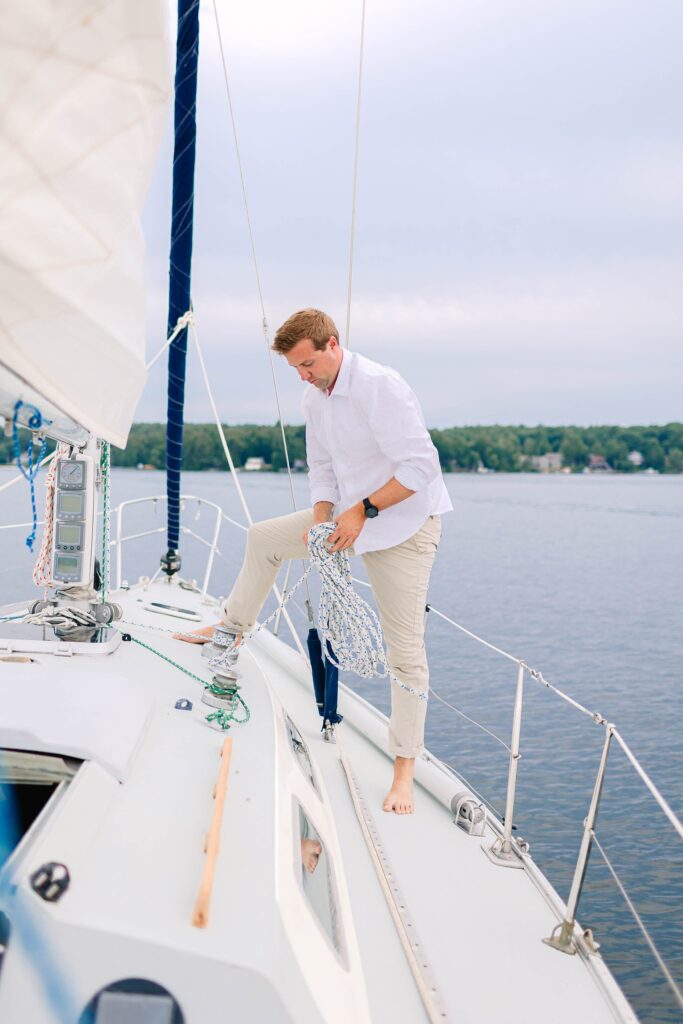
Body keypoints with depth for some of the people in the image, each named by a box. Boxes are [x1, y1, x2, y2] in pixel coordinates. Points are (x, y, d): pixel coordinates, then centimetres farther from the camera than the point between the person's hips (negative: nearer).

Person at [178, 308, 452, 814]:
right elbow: (322, 468, 11)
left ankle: (404, 773, -1)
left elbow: (421, 467, -26)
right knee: (264, 537, 17)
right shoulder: (315, 397, 3)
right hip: (352, 515, 8)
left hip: (405, 525, -8)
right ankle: (234, 627, 37)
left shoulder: (380, 386, -23)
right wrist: (321, 520, -6)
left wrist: (364, 510, -23)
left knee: (405, 648, -7)